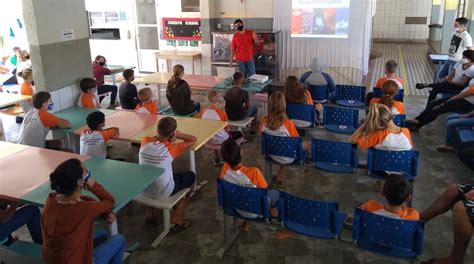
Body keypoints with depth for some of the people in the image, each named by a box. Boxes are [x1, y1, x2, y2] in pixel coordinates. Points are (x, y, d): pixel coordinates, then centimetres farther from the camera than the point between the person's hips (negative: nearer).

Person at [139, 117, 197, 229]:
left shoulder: (145, 141, -11)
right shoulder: (171, 148, -21)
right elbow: (193, 139, -8)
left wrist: (169, 140, -5)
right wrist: (177, 134, -4)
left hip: (144, 189, 5)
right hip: (163, 192, -4)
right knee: (191, 176, 19)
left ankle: (150, 213, 35)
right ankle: (177, 217, 19)